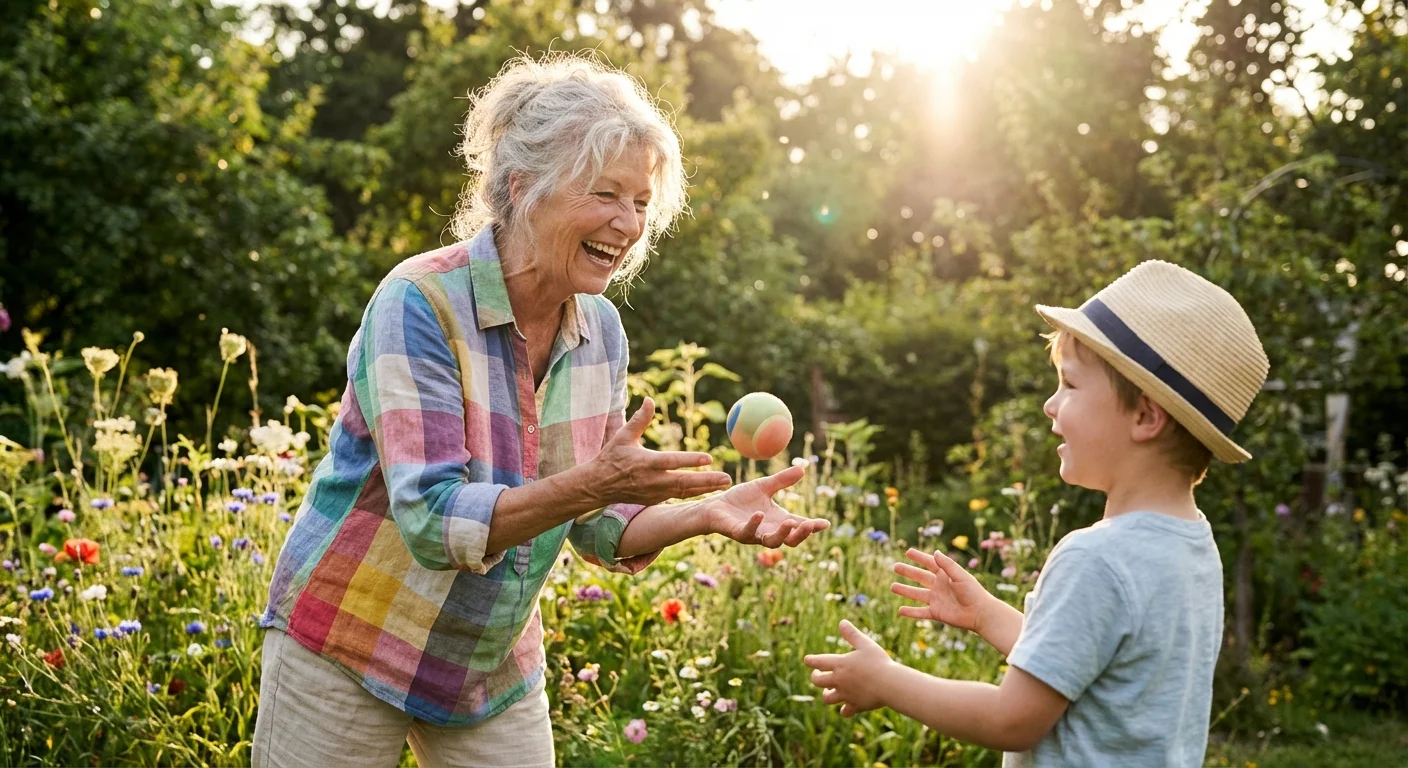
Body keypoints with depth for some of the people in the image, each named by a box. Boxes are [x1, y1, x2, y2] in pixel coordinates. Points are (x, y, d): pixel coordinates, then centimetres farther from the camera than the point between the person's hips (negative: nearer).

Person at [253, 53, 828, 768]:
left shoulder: (600, 329, -3)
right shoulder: (420, 304, -21)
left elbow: (599, 529, 2)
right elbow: (434, 520, -27)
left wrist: (706, 513, -16)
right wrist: (589, 484, -39)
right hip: (348, 652, -5)